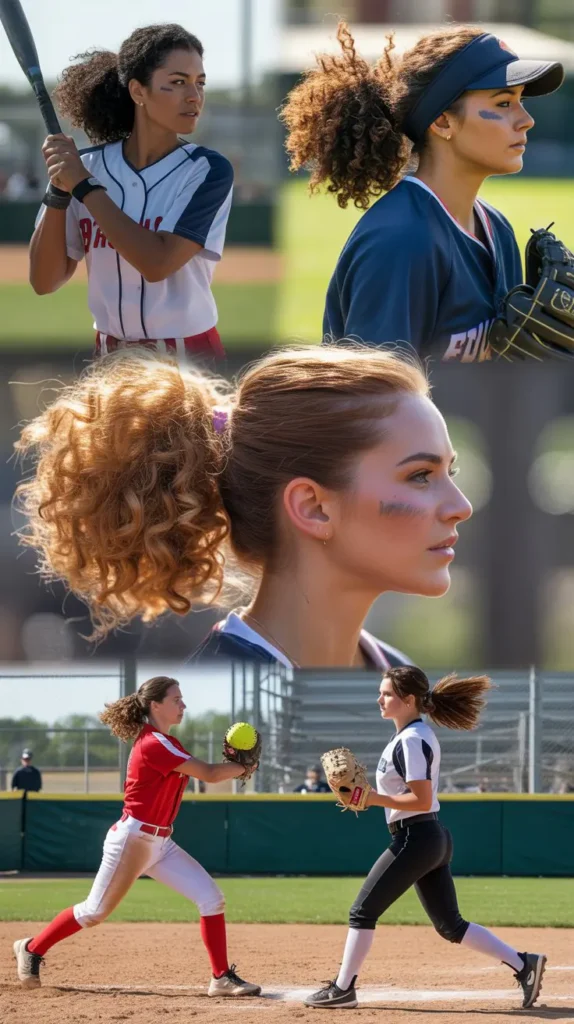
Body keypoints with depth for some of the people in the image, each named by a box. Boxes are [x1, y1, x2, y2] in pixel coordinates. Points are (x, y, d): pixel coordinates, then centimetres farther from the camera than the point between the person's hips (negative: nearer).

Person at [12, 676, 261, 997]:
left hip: (160, 844, 9)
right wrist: (246, 765, -11)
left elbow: (205, 771, 5)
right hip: (132, 839, -9)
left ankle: (222, 978, -2)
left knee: (211, 897, -4)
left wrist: (236, 762, -12)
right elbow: (209, 774, -23)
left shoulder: (167, 743, 11)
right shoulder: (154, 745, -20)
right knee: (95, 911, 4)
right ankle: (32, 949, 24)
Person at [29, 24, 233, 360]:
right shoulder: (89, 165, 0)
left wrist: (85, 185, -17)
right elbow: (45, 281, 0)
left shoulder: (208, 171, -9)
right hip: (109, 361, 3)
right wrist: (58, 193, -13)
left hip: (189, 359, -3)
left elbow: (158, 263, -21)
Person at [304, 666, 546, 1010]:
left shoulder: (411, 740, -16)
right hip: (434, 838, 10)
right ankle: (523, 964, 5)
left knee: (364, 912, -1)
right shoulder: (418, 735, 15)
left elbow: (421, 800, -22)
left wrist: (374, 798, -20)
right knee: (450, 925, 11)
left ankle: (342, 989, 5)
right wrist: (370, 796, 11)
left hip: (415, 839, -10)